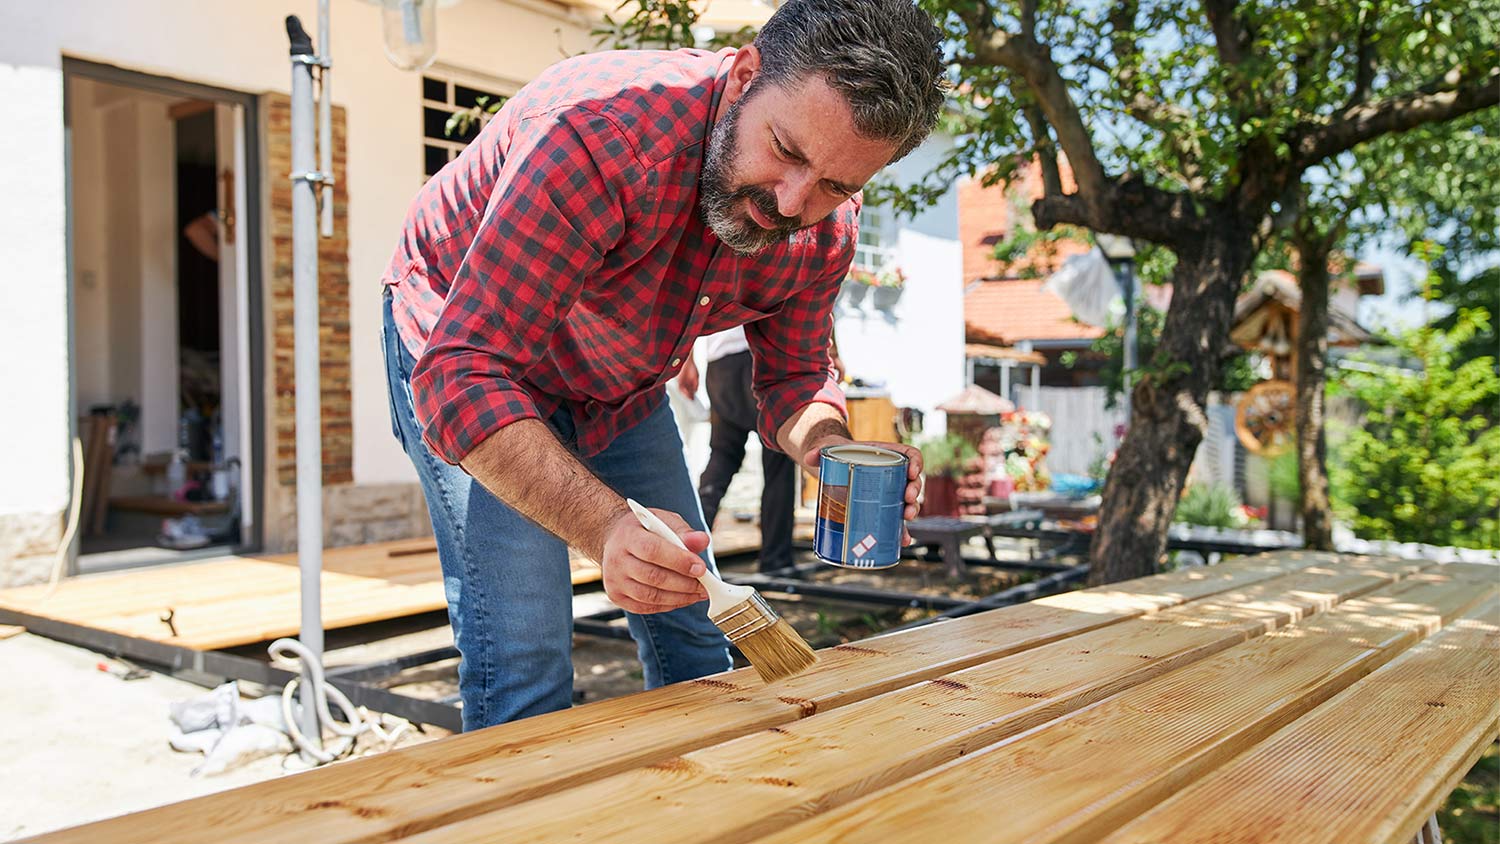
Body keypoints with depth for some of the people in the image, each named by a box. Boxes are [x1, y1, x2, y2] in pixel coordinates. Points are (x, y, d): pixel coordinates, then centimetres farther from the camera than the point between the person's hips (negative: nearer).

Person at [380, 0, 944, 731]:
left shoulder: (825, 227, -18)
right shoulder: (597, 137, -39)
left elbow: (793, 374, -3)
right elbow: (465, 375, -41)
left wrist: (832, 451, -26)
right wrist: (606, 526, -54)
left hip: (624, 385, 6)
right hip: (459, 348, -5)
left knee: (695, 641, 9)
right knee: (524, 665, -17)